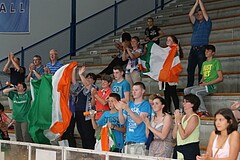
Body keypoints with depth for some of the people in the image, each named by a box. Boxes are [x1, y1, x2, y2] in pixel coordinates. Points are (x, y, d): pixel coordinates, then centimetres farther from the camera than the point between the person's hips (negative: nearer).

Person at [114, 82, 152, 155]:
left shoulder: (145, 105, -3)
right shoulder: (129, 104, 14)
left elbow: (139, 120, -16)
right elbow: (122, 122, 10)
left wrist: (127, 109, -21)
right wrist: (120, 110, -6)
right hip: (128, 140, 5)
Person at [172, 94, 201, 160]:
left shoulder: (194, 117, -10)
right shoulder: (183, 117, 11)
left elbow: (183, 136, -18)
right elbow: (174, 136, 6)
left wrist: (178, 121, -11)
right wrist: (176, 120, 0)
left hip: (190, 150, -7)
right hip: (178, 149, 7)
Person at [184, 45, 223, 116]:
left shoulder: (216, 62, 0)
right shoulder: (204, 63, 23)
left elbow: (220, 78, -8)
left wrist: (207, 83, -12)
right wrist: (201, 82, 2)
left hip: (211, 86, -7)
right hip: (203, 86, 7)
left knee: (194, 91, -29)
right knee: (186, 90, -14)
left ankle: (203, 111, -24)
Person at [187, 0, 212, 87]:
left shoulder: (207, 23, 7)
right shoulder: (195, 23, 21)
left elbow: (204, 11, -3)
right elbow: (190, 15, 8)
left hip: (202, 49, -5)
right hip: (193, 49, 5)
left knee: (201, 69, -7)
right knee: (190, 69, 2)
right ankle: (189, 87, 4)